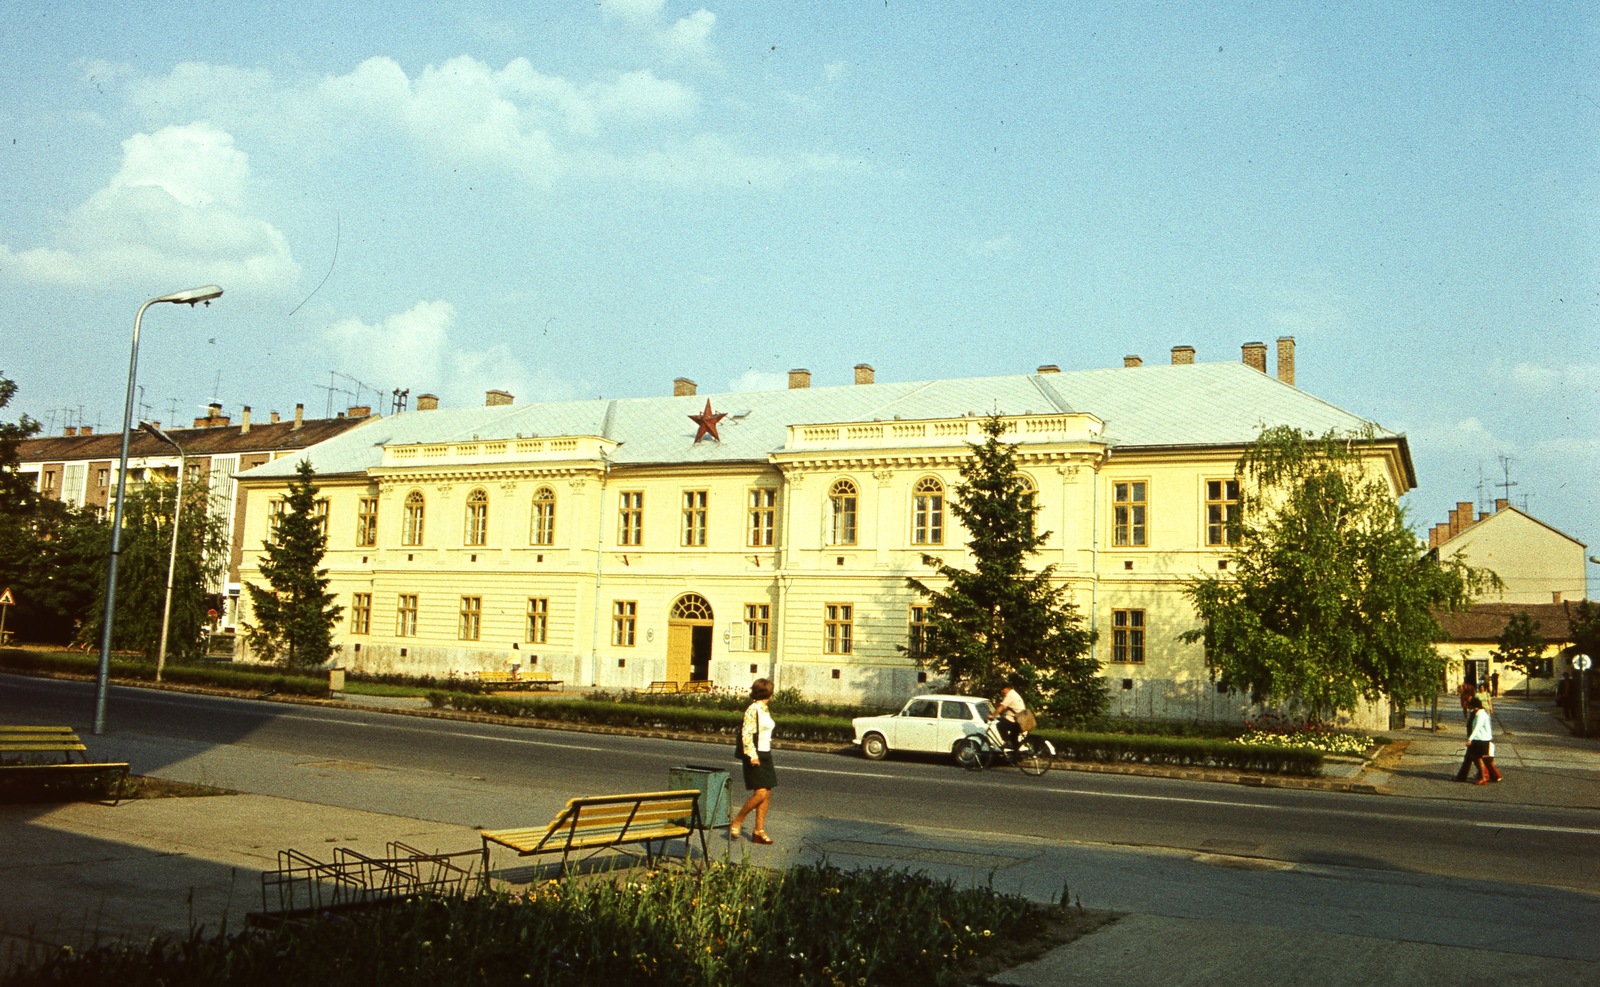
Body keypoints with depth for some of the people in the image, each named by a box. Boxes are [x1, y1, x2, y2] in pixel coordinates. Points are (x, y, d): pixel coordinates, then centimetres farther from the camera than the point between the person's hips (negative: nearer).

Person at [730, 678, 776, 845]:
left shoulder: (764, 709, 15)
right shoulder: (752, 709, -12)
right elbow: (746, 733, -17)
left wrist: (765, 756, 20)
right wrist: (752, 755, -22)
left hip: (765, 755, 9)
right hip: (755, 757, -9)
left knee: (767, 794, 5)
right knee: (760, 793, -14)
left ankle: (759, 830, 9)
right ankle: (737, 821, 2)